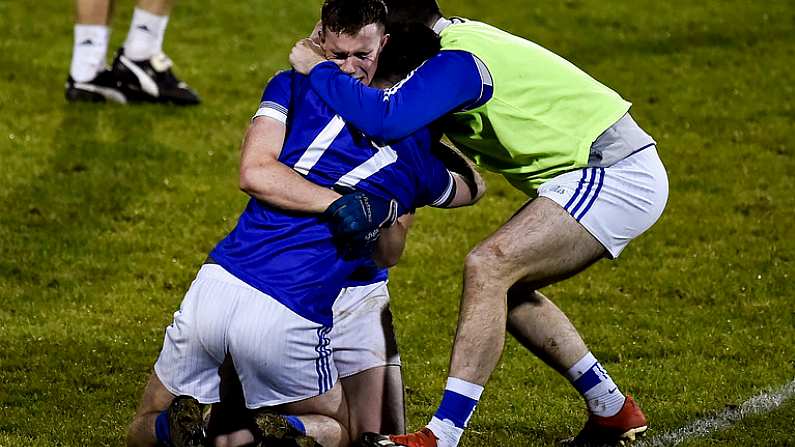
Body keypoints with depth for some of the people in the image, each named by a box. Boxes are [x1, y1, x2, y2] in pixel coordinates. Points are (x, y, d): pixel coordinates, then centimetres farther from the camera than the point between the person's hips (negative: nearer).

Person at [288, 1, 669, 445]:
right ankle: (613, 411, 20)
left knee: (488, 267, -19)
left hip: (618, 176, -10)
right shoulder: (463, 38, 12)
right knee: (504, 285, 13)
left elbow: (386, 120, -33)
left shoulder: (457, 61, -19)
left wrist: (318, 68, -19)